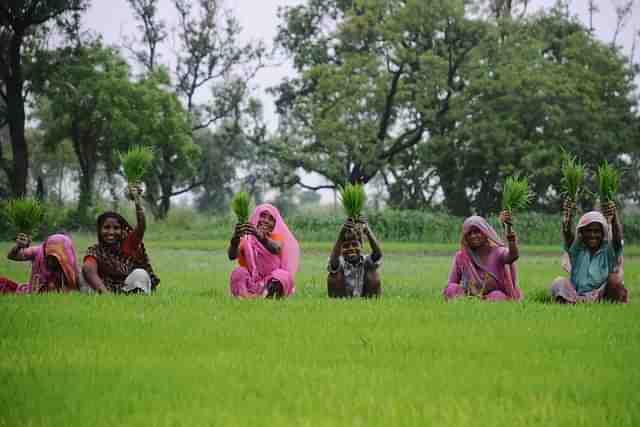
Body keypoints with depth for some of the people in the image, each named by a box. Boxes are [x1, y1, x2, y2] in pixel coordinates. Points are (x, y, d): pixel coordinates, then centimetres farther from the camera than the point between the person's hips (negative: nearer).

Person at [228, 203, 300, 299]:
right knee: (238, 272, -25)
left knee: (282, 275, -27)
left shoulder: (277, 237, 5)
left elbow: (276, 249, -22)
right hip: (250, 283, 1)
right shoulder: (246, 239, 4)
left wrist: (261, 237, -43)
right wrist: (235, 239, -39)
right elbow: (232, 256, -17)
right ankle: (244, 297, -49)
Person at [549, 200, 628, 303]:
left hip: (602, 298, -2)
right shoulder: (577, 250, 5)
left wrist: (614, 217, -41)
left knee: (614, 278, -28)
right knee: (558, 283, -23)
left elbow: (617, 236, -19)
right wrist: (567, 216, -35)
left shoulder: (608, 251, 1)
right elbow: (567, 235, -13)